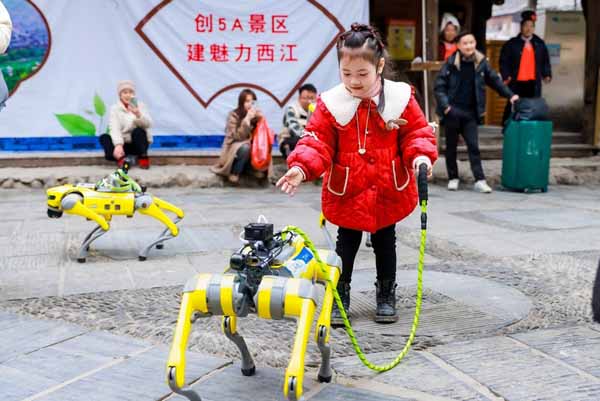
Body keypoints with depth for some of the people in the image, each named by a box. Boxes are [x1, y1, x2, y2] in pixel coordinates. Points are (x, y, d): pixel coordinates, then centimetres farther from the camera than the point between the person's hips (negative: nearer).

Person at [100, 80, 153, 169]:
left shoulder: (140, 106, -1)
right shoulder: (115, 108, -3)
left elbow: (148, 124, -17)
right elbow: (114, 128, -18)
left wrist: (138, 115, -38)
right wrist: (118, 144, -36)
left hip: (138, 143, 0)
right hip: (123, 144, 1)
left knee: (138, 131, -31)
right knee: (104, 137, -24)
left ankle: (143, 158, -20)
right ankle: (121, 158, -39)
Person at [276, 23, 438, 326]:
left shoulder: (400, 98, -9)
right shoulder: (331, 103, -11)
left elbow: (417, 132, -1)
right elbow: (316, 141, -12)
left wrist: (420, 154, -20)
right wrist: (302, 167, -28)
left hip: (388, 191, 1)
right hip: (346, 192, -1)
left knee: (385, 243, 16)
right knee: (346, 245, 11)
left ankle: (386, 295, 33)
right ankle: (339, 297, 24)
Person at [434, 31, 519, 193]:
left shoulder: (481, 62, 1)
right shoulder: (451, 63, -6)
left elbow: (495, 80, 13)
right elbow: (439, 86, -6)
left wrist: (510, 95, 10)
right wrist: (445, 105, -15)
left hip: (470, 113, 1)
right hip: (453, 111, -1)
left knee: (474, 146, -2)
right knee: (451, 146, 9)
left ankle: (480, 180, -1)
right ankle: (453, 178, 21)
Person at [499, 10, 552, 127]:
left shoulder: (540, 44, 10)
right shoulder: (511, 44, 1)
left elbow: (545, 61, 14)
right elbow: (504, 61, -1)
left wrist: (547, 74, 1)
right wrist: (506, 75, -14)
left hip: (533, 83, 3)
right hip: (516, 83, -3)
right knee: (512, 107, 2)